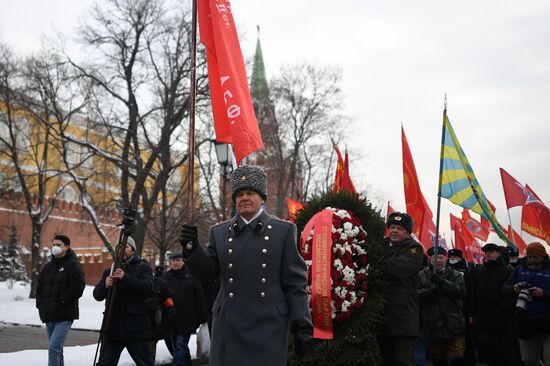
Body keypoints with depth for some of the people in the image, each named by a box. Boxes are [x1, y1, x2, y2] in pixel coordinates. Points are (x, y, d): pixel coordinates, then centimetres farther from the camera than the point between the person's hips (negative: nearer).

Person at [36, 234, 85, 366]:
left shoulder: (72, 265, -5)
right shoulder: (48, 266, 17)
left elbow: (77, 287, -15)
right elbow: (40, 287, 22)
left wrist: (60, 302, -16)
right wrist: (40, 303, 7)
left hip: (64, 315, -8)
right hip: (49, 315, 8)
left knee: (53, 348, -18)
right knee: (57, 349, 14)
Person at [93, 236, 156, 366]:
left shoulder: (143, 267, 3)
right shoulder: (109, 271, 16)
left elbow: (148, 287, -15)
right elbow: (97, 295, 9)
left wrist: (125, 277, -25)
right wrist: (105, 285, -14)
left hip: (137, 329, -4)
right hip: (113, 327, 4)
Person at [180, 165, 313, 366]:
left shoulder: (284, 230, 3)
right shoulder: (219, 232, 11)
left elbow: (295, 283, 1)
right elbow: (206, 274, 9)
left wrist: (302, 326, -5)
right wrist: (192, 248, -9)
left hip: (269, 326, -2)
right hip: (229, 326, 2)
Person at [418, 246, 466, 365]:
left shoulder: (455, 275, 10)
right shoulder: (422, 276, 8)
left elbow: (461, 291, -7)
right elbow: (417, 295, -4)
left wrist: (442, 282, -16)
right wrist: (431, 291, -21)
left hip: (453, 324, 0)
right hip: (433, 326, 0)